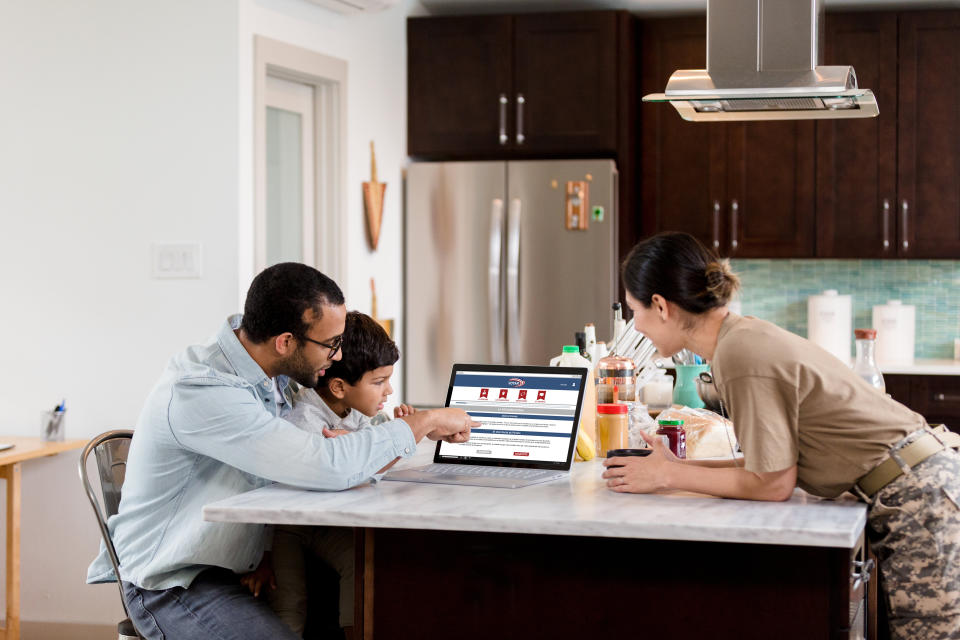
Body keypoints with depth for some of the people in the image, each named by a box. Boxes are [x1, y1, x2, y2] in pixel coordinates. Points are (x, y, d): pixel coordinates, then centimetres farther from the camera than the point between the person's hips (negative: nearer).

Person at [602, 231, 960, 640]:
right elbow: (773, 462, 11)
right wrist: (682, 466, 6)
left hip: (920, 494, -9)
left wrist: (669, 477, -6)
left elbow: (771, 483, -15)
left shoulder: (741, 355, -20)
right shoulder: (743, 336, 9)